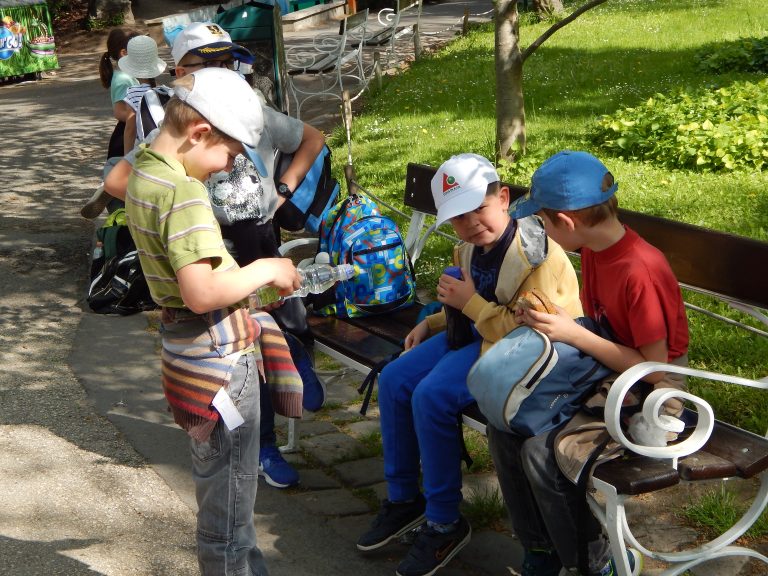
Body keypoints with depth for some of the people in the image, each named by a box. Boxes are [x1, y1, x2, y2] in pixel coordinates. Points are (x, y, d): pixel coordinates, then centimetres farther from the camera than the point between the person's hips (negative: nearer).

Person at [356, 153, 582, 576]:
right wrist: (431, 324, 8)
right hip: (476, 334, 9)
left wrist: (470, 302, -23)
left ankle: (445, 523, -10)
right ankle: (403, 499, 13)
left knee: (431, 397, -27)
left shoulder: (538, 256, -24)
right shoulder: (472, 248, 2)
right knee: (393, 380, -2)